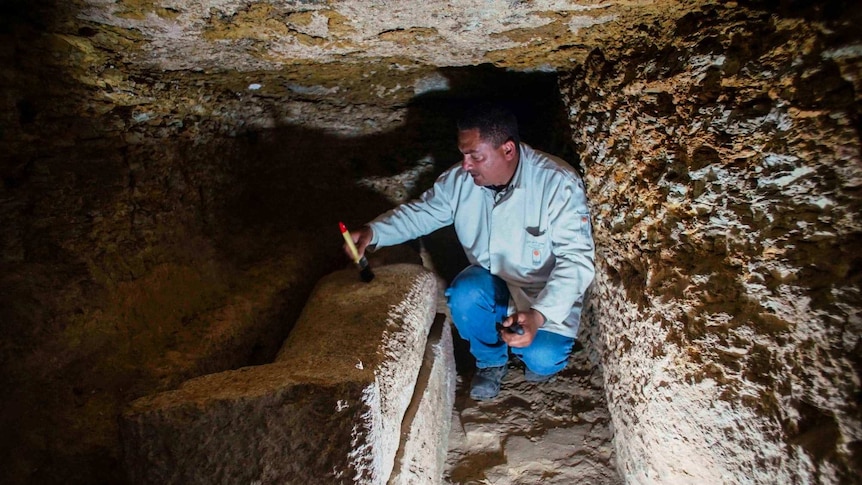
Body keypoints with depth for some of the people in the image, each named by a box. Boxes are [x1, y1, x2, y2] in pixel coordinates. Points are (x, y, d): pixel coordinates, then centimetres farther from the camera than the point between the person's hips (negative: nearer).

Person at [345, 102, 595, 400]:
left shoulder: (559, 184, -26)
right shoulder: (460, 179, -12)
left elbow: (576, 260, -27)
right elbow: (421, 213, 0)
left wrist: (539, 315, -40)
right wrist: (373, 232, -19)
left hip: (547, 293, -3)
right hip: (492, 281, 4)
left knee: (543, 359, -26)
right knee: (464, 295, -29)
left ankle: (538, 355, 15)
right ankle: (491, 361, 3)